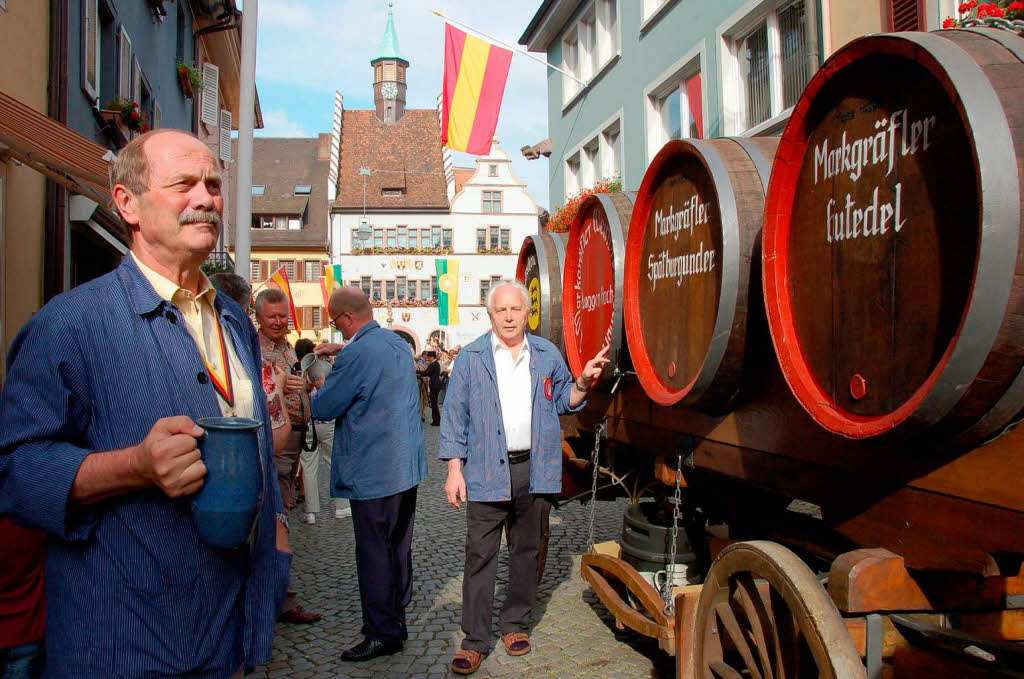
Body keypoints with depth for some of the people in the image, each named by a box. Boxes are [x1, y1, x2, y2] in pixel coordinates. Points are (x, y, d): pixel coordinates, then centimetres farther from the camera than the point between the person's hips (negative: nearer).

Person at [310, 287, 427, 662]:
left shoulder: (357, 355, -19)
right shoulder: (398, 343, 9)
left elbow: (324, 408, -11)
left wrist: (318, 388, 9)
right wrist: (342, 350, 30)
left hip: (373, 472, -9)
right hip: (407, 465, 9)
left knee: (374, 553, 1)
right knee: (399, 547, 17)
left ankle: (382, 634, 11)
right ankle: (396, 621, 30)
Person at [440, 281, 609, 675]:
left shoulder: (547, 355, 9)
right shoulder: (471, 358, 1)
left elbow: (562, 403, 16)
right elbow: (455, 416, 0)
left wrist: (582, 383, -4)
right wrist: (454, 469, -5)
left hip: (536, 470, 3)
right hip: (487, 472, -2)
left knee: (526, 551, 13)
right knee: (480, 556, -1)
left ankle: (516, 625, 29)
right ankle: (474, 640, 9)